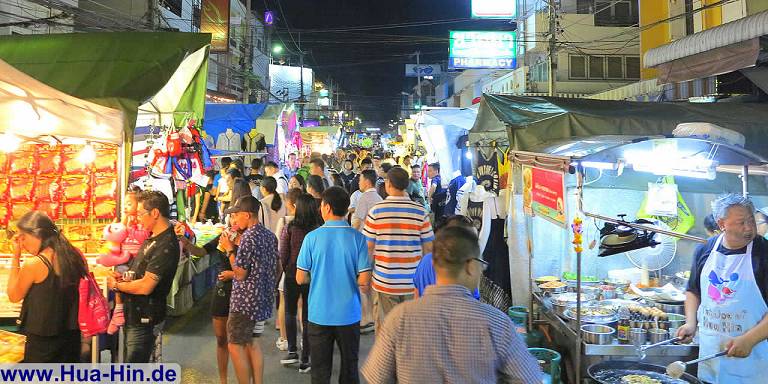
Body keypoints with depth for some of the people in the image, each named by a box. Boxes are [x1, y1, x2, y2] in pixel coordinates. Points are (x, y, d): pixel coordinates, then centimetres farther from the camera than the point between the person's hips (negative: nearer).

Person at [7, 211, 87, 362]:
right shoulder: (75, 255, -2)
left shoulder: (34, 264, -20)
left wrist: (16, 256, -5)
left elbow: (14, 296, -3)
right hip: (71, 334, 6)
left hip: (42, 339, -5)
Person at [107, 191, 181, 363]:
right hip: (134, 315, 10)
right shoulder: (152, 239, 10)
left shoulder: (166, 246, -23)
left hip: (144, 320, -10)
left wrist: (116, 285, -11)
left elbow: (145, 286, -27)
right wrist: (123, 277, 3)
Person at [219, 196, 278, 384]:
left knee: (235, 345, 2)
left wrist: (230, 250, -9)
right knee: (248, 341, 21)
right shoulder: (269, 235, 7)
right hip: (262, 297, 9)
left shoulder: (248, 238, -20)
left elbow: (240, 274, -18)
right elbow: (274, 268, 17)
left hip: (245, 299, -9)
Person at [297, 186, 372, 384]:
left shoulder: (312, 238, -9)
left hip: (319, 314, 0)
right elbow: (364, 281, -10)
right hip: (349, 314, 1)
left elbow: (301, 278, -5)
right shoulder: (357, 238, -8)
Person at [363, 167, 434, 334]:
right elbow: (428, 248, 1)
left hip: (384, 282, -1)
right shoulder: (420, 211, -3)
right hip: (413, 282, 1)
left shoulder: (376, 211, -7)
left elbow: (368, 248, -3)